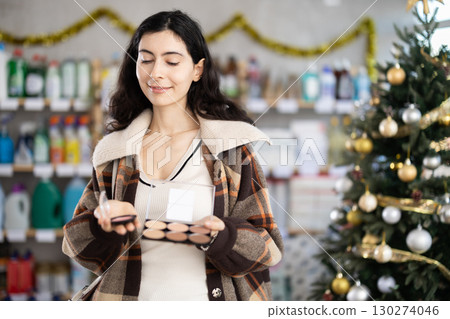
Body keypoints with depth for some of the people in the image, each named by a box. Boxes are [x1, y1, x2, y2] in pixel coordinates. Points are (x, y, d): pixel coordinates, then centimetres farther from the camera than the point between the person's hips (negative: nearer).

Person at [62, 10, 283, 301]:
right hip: (133, 298, 2)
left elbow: (268, 248, -6)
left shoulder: (231, 143, -5)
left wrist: (217, 236, -25)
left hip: (213, 301, -2)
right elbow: (79, 244, 3)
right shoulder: (115, 149, 3)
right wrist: (104, 223, -18)